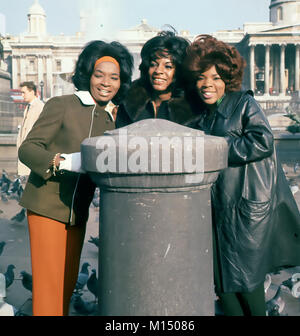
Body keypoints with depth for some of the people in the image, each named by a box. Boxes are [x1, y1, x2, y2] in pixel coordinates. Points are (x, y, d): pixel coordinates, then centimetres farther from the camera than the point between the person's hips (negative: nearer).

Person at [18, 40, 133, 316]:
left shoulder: (112, 120, 10)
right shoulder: (61, 106, -6)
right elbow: (27, 148, -11)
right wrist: (63, 161, -26)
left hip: (77, 213, 6)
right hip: (47, 207, -5)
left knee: (69, 281, 15)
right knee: (49, 283, -4)